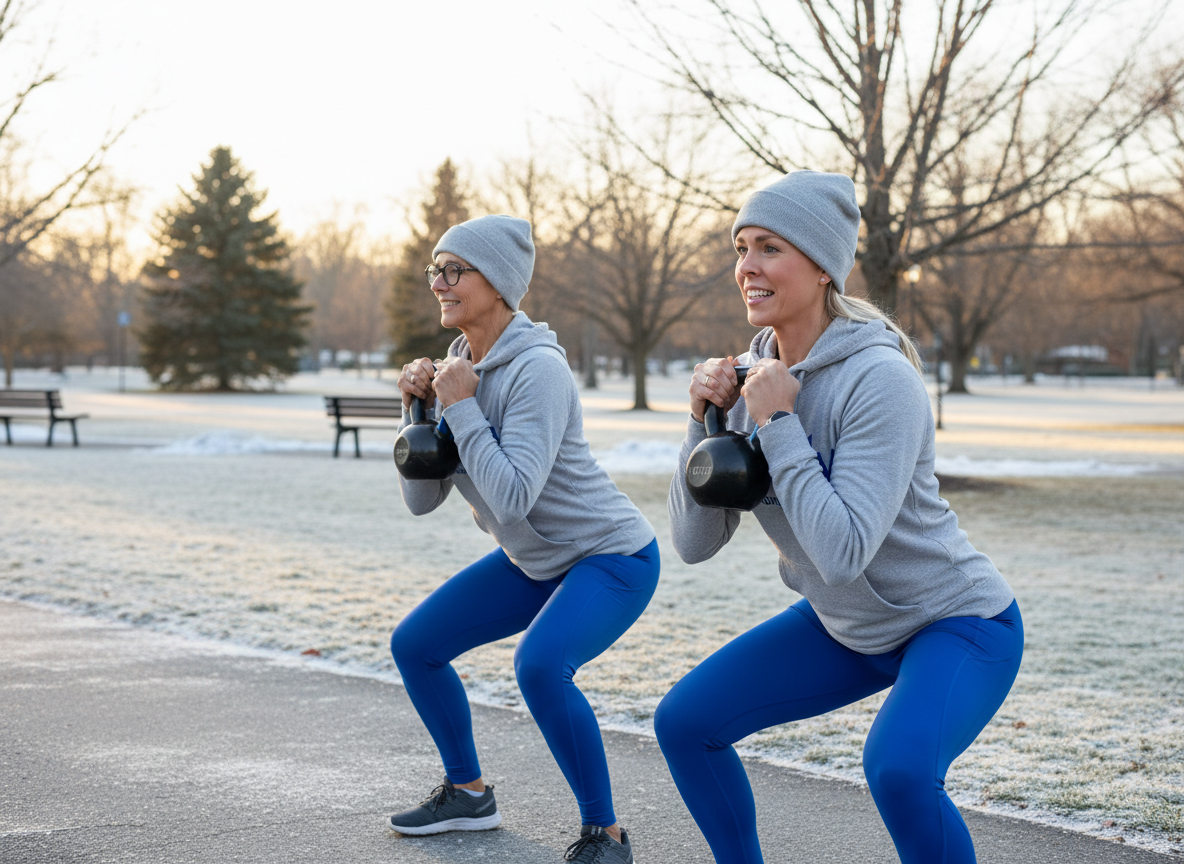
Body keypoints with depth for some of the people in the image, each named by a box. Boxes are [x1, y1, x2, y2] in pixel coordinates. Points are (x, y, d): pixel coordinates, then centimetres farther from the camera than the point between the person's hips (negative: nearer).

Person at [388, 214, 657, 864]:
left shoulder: (537, 371, -25)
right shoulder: (459, 369, 0)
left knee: (539, 663, -33)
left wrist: (462, 407, -26)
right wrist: (420, 409, -13)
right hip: (532, 561, 9)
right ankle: (468, 793, 28)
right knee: (414, 645, 9)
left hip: (612, 558, -9)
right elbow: (421, 499, 1)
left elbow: (513, 496, -33)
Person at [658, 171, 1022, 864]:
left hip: (958, 623, -8)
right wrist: (707, 420, -17)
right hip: (846, 626, 8)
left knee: (898, 767, -33)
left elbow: (843, 552, -34)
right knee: (685, 721, 4)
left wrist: (776, 422, -29)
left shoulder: (880, 379, -26)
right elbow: (695, 543, -5)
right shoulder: (751, 374, -5)